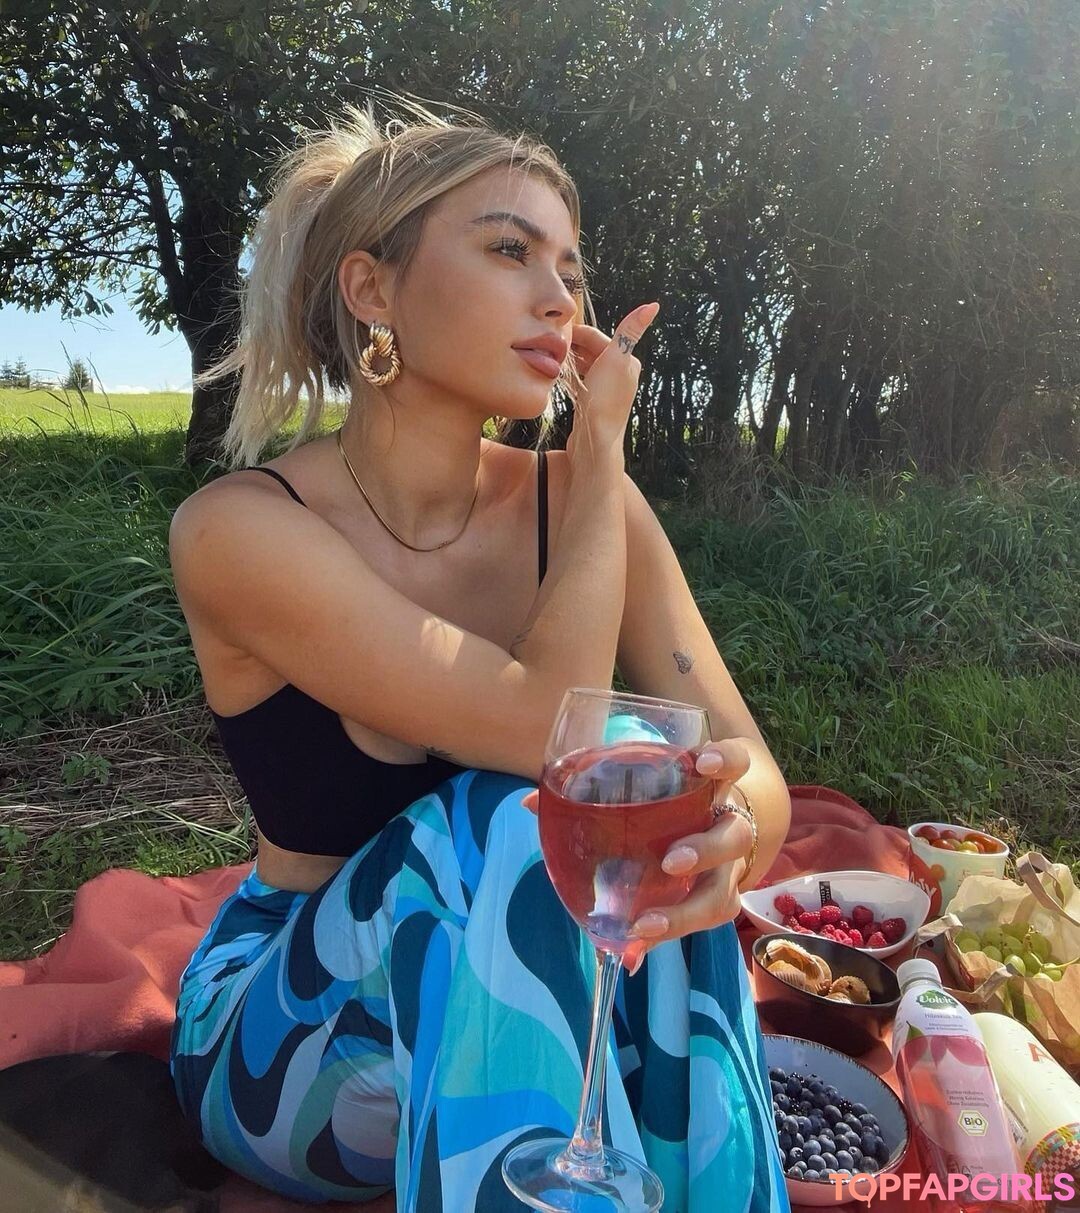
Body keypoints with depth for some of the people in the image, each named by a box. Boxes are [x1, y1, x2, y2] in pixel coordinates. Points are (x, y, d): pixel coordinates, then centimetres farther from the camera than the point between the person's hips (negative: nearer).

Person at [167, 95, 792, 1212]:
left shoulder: (581, 502, -10)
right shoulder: (239, 530, -23)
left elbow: (757, 781, -15)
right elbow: (551, 734, -32)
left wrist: (723, 826, -39)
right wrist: (601, 453, -20)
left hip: (502, 1008, 3)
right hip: (281, 1037, -3)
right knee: (499, 826, -33)